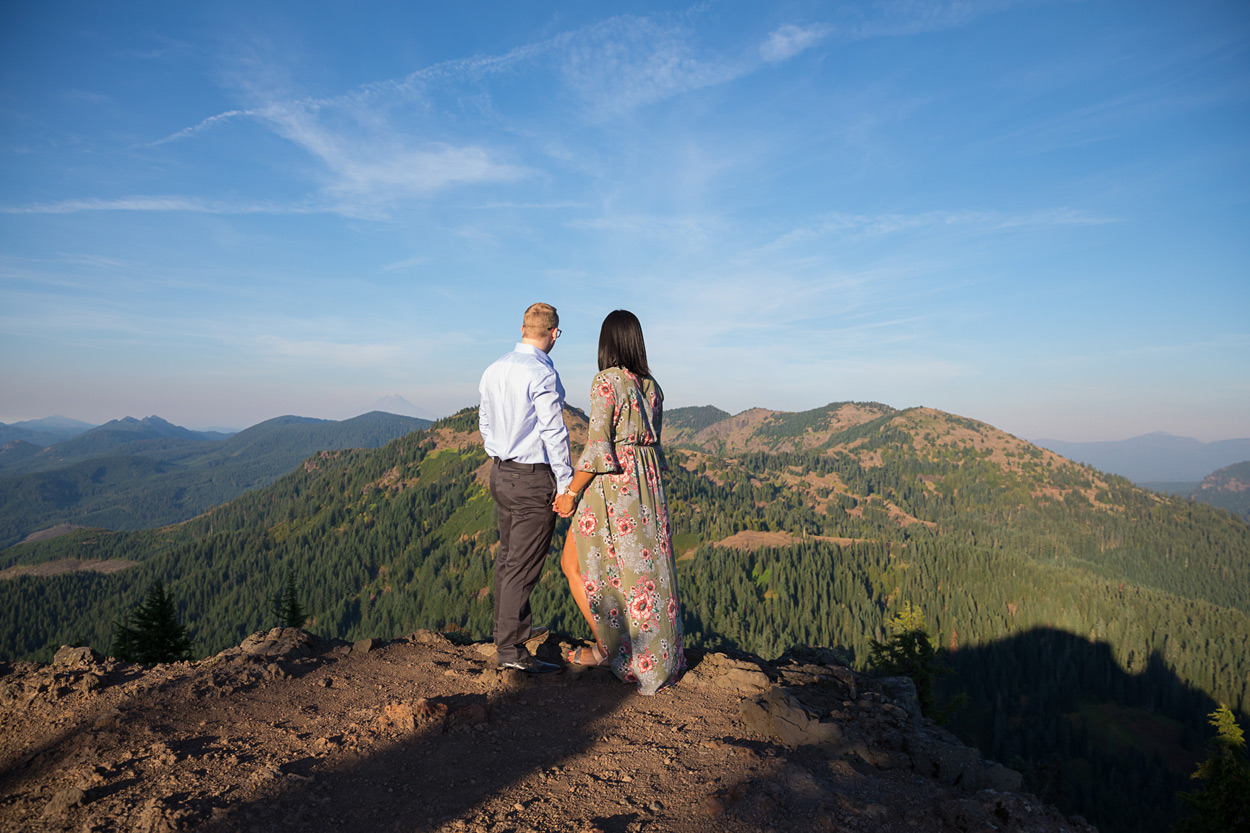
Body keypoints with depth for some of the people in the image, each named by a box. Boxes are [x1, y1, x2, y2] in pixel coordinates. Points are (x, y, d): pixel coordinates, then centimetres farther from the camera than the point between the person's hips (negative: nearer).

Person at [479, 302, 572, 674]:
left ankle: (517, 627, 35)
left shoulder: (493, 370, 7)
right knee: (524, 564, -2)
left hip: (501, 473, 8)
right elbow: (554, 432, -19)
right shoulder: (542, 373, -18)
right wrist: (566, 483, -13)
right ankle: (510, 648, 5)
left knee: (507, 555, 19)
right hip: (534, 479, -8)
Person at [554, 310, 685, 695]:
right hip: (648, 483, 7)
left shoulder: (606, 382, -12)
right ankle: (657, 660, 21)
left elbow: (597, 449, -17)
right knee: (645, 567, 13)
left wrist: (570, 493, -9)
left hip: (612, 485, -7)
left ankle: (606, 648, 15)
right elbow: (652, 441, 12)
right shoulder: (652, 386, 8)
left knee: (573, 563, 11)